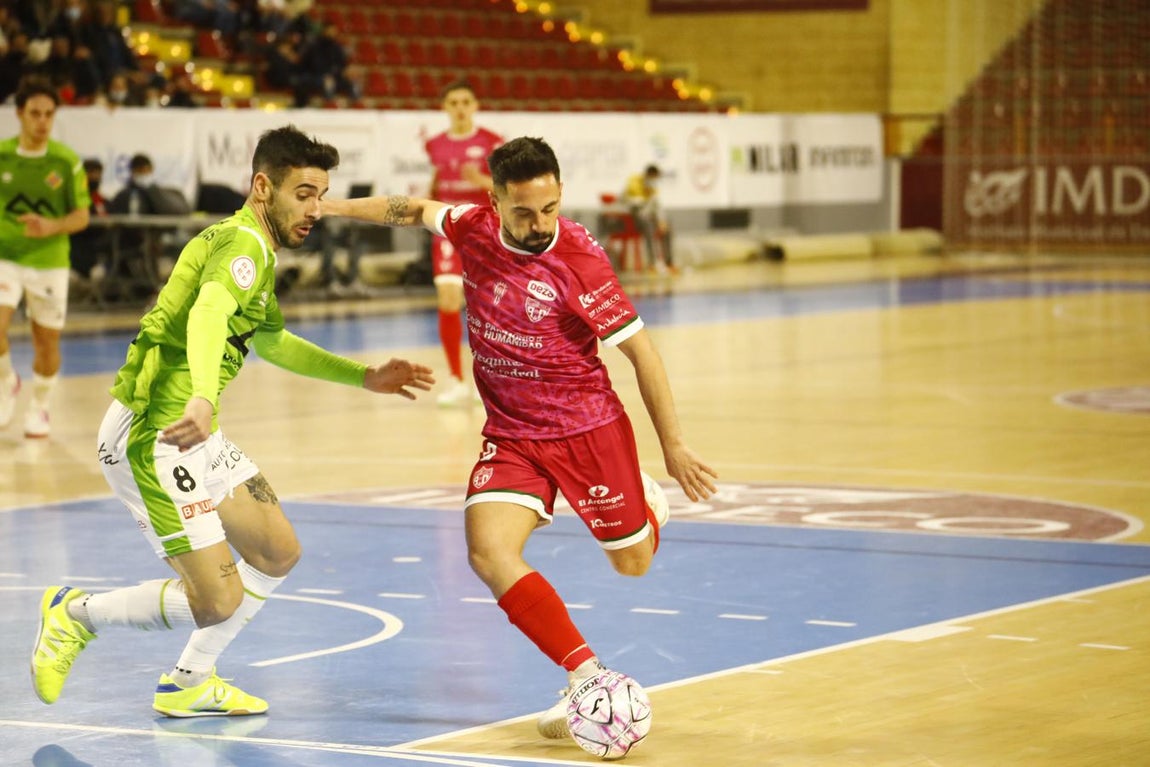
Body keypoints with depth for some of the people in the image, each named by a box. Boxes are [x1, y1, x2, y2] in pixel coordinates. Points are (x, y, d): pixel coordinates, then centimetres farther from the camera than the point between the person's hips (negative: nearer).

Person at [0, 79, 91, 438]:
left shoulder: (67, 162, -6)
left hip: (50, 262, 0)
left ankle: (38, 408, 31)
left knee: (47, 342, 6)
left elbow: (81, 216, -4)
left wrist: (52, 227, -22)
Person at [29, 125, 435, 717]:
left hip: (198, 439, 10)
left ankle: (187, 684, 25)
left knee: (277, 553, 14)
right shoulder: (245, 245, -15)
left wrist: (363, 376, 32)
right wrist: (204, 399, -54)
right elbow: (207, 315, -36)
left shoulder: (250, 250, 17)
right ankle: (76, 614, 9)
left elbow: (269, 339, 35)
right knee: (218, 600, -11)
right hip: (155, 439, -10)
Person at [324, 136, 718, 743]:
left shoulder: (579, 259, -21)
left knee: (633, 563, 12)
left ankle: (648, 509, 51)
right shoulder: (473, 228, -9)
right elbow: (417, 210, 14)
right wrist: (329, 207, 18)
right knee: (488, 552, -22)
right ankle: (587, 678, -22)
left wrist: (673, 447, -11)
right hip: (510, 437, 3)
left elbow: (638, 348, -14)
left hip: (590, 430, -3)